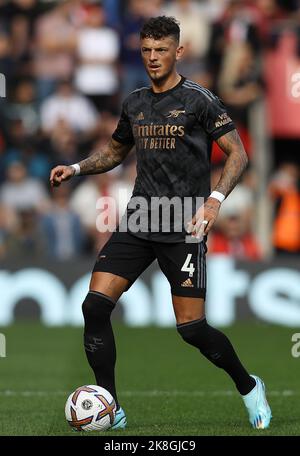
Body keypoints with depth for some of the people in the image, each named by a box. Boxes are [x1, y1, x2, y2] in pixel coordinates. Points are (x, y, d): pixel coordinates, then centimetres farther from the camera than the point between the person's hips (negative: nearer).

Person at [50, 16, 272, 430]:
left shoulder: (198, 100, -5)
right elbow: (115, 151, 29)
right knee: (95, 305, -11)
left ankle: (249, 388, 21)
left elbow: (237, 153, -5)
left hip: (185, 228, -5)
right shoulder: (134, 103, 13)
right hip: (138, 223, 5)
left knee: (191, 327, -7)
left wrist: (215, 199, -19)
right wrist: (76, 168, 11)